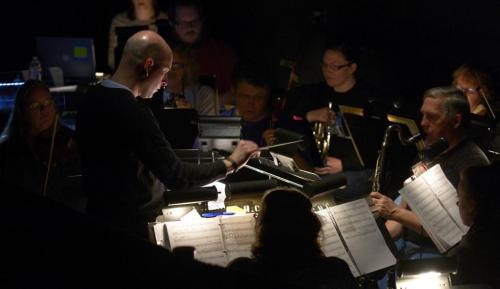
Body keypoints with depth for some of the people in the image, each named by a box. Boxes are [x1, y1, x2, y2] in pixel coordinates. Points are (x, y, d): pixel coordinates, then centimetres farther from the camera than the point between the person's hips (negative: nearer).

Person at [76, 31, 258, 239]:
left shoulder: (92, 99, 3)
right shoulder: (133, 113, -24)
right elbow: (176, 177, -25)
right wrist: (232, 163, -14)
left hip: (97, 215, 9)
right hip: (131, 228, -9)